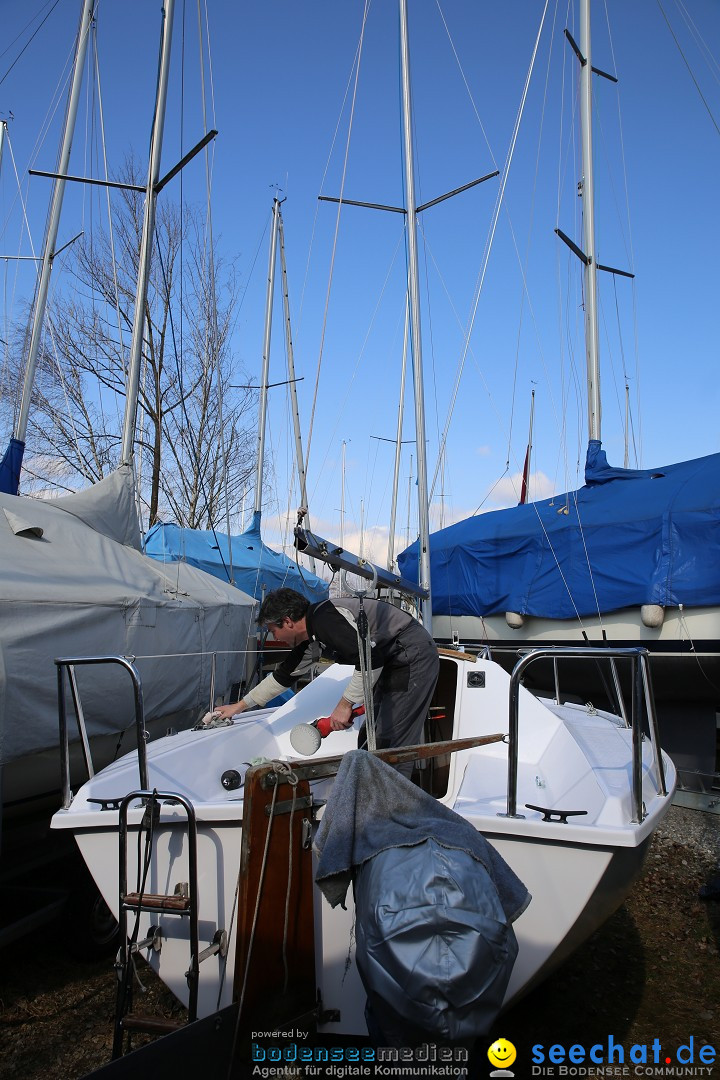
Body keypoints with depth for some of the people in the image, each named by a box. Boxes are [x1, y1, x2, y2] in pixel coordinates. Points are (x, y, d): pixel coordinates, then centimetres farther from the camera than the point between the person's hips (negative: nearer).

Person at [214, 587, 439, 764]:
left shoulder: (325, 618, -23)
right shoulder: (309, 638, 10)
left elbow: (370, 658, -29)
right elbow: (284, 675, 21)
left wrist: (345, 704, -20)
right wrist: (239, 706, 26)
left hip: (414, 655, -10)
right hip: (392, 662, 10)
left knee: (392, 743, -12)